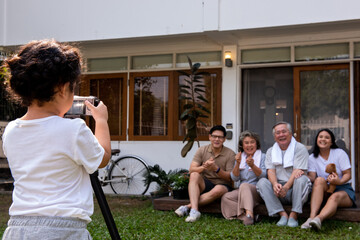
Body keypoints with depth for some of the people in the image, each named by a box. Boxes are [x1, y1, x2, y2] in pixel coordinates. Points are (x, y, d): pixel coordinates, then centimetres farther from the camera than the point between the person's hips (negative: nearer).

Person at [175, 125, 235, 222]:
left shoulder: (230, 154, -4)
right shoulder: (202, 150, 2)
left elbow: (230, 178, -9)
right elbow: (191, 170, -8)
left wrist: (216, 169, -27)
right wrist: (203, 167, -30)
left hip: (222, 185, -2)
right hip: (205, 184, 2)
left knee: (218, 190, -37)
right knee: (194, 175, -28)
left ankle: (188, 206, -33)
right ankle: (194, 210, -42)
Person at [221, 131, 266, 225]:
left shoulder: (262, 157, 4)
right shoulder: (240, 157, 16)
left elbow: (263, 176, -9)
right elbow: (235, 178, 6)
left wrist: (252, 166, -25)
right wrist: (237, 164, -10)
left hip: (258, 190, -4)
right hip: (241, 191, 5)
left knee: (244, 185, -35)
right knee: (226, 197, -22)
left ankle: (249, 214, -50)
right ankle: (249, 215, -31)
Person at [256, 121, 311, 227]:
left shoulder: (300, 148, 0)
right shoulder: (270, 151, 13)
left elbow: (298, 171, -12)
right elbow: (271, 171, 0)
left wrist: (286, 187, -28)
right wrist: (275, 184, -24)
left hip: (294, 188, -3)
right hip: (279, 188, 3)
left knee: (302, 179, -33)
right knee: (262, 182, -22)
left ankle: (294, 215, -27)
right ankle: (282, 214, -26)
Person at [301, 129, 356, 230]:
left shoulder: (340, 153, 0)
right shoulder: (312, 157, 7)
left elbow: (348, 175, -5)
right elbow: (312, 177, -4)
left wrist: (339, 181, -27)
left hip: (343, 189, -2)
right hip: (324, 192, 2)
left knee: (335, 197, -37)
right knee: (319, 180, -31)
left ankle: (319, 219, -69)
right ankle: (312, 217, -49)